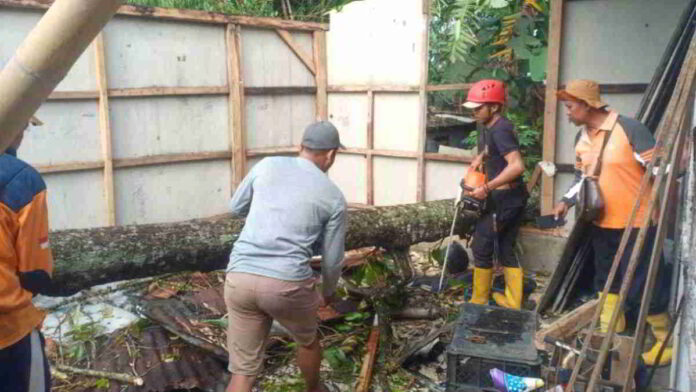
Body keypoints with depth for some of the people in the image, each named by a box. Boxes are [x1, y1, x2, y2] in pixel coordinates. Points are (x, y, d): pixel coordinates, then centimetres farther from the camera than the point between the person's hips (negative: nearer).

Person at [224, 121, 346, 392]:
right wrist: (328, 292, 31)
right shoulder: (334, 197, 7)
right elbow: (332, 259, 12)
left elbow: (237, 207, 26)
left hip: (239, 277, 3)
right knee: (307, 340, 30)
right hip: (287, 282, -2)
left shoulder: (266, 166, 12)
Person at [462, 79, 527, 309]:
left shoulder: (500, 130, -21)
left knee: (482, 247, 3)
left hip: (504, 198, -10)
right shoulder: (488, 127, 9)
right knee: (506, 249, 15)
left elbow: (517, 166, -31)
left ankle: (479, 301, 15)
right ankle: (512, 301, 22)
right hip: (512, 197, 10)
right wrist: (479, 159, 14)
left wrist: (487, 188, -27)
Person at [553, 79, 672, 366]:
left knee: (640, 284, -1)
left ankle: (665, 338, 19)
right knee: (606, 278, 19)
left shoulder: (628, 128, -17)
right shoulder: (581, 138, 6)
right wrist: (567, 201, 4)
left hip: (636, 222, -7)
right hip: (601, 223, 8)